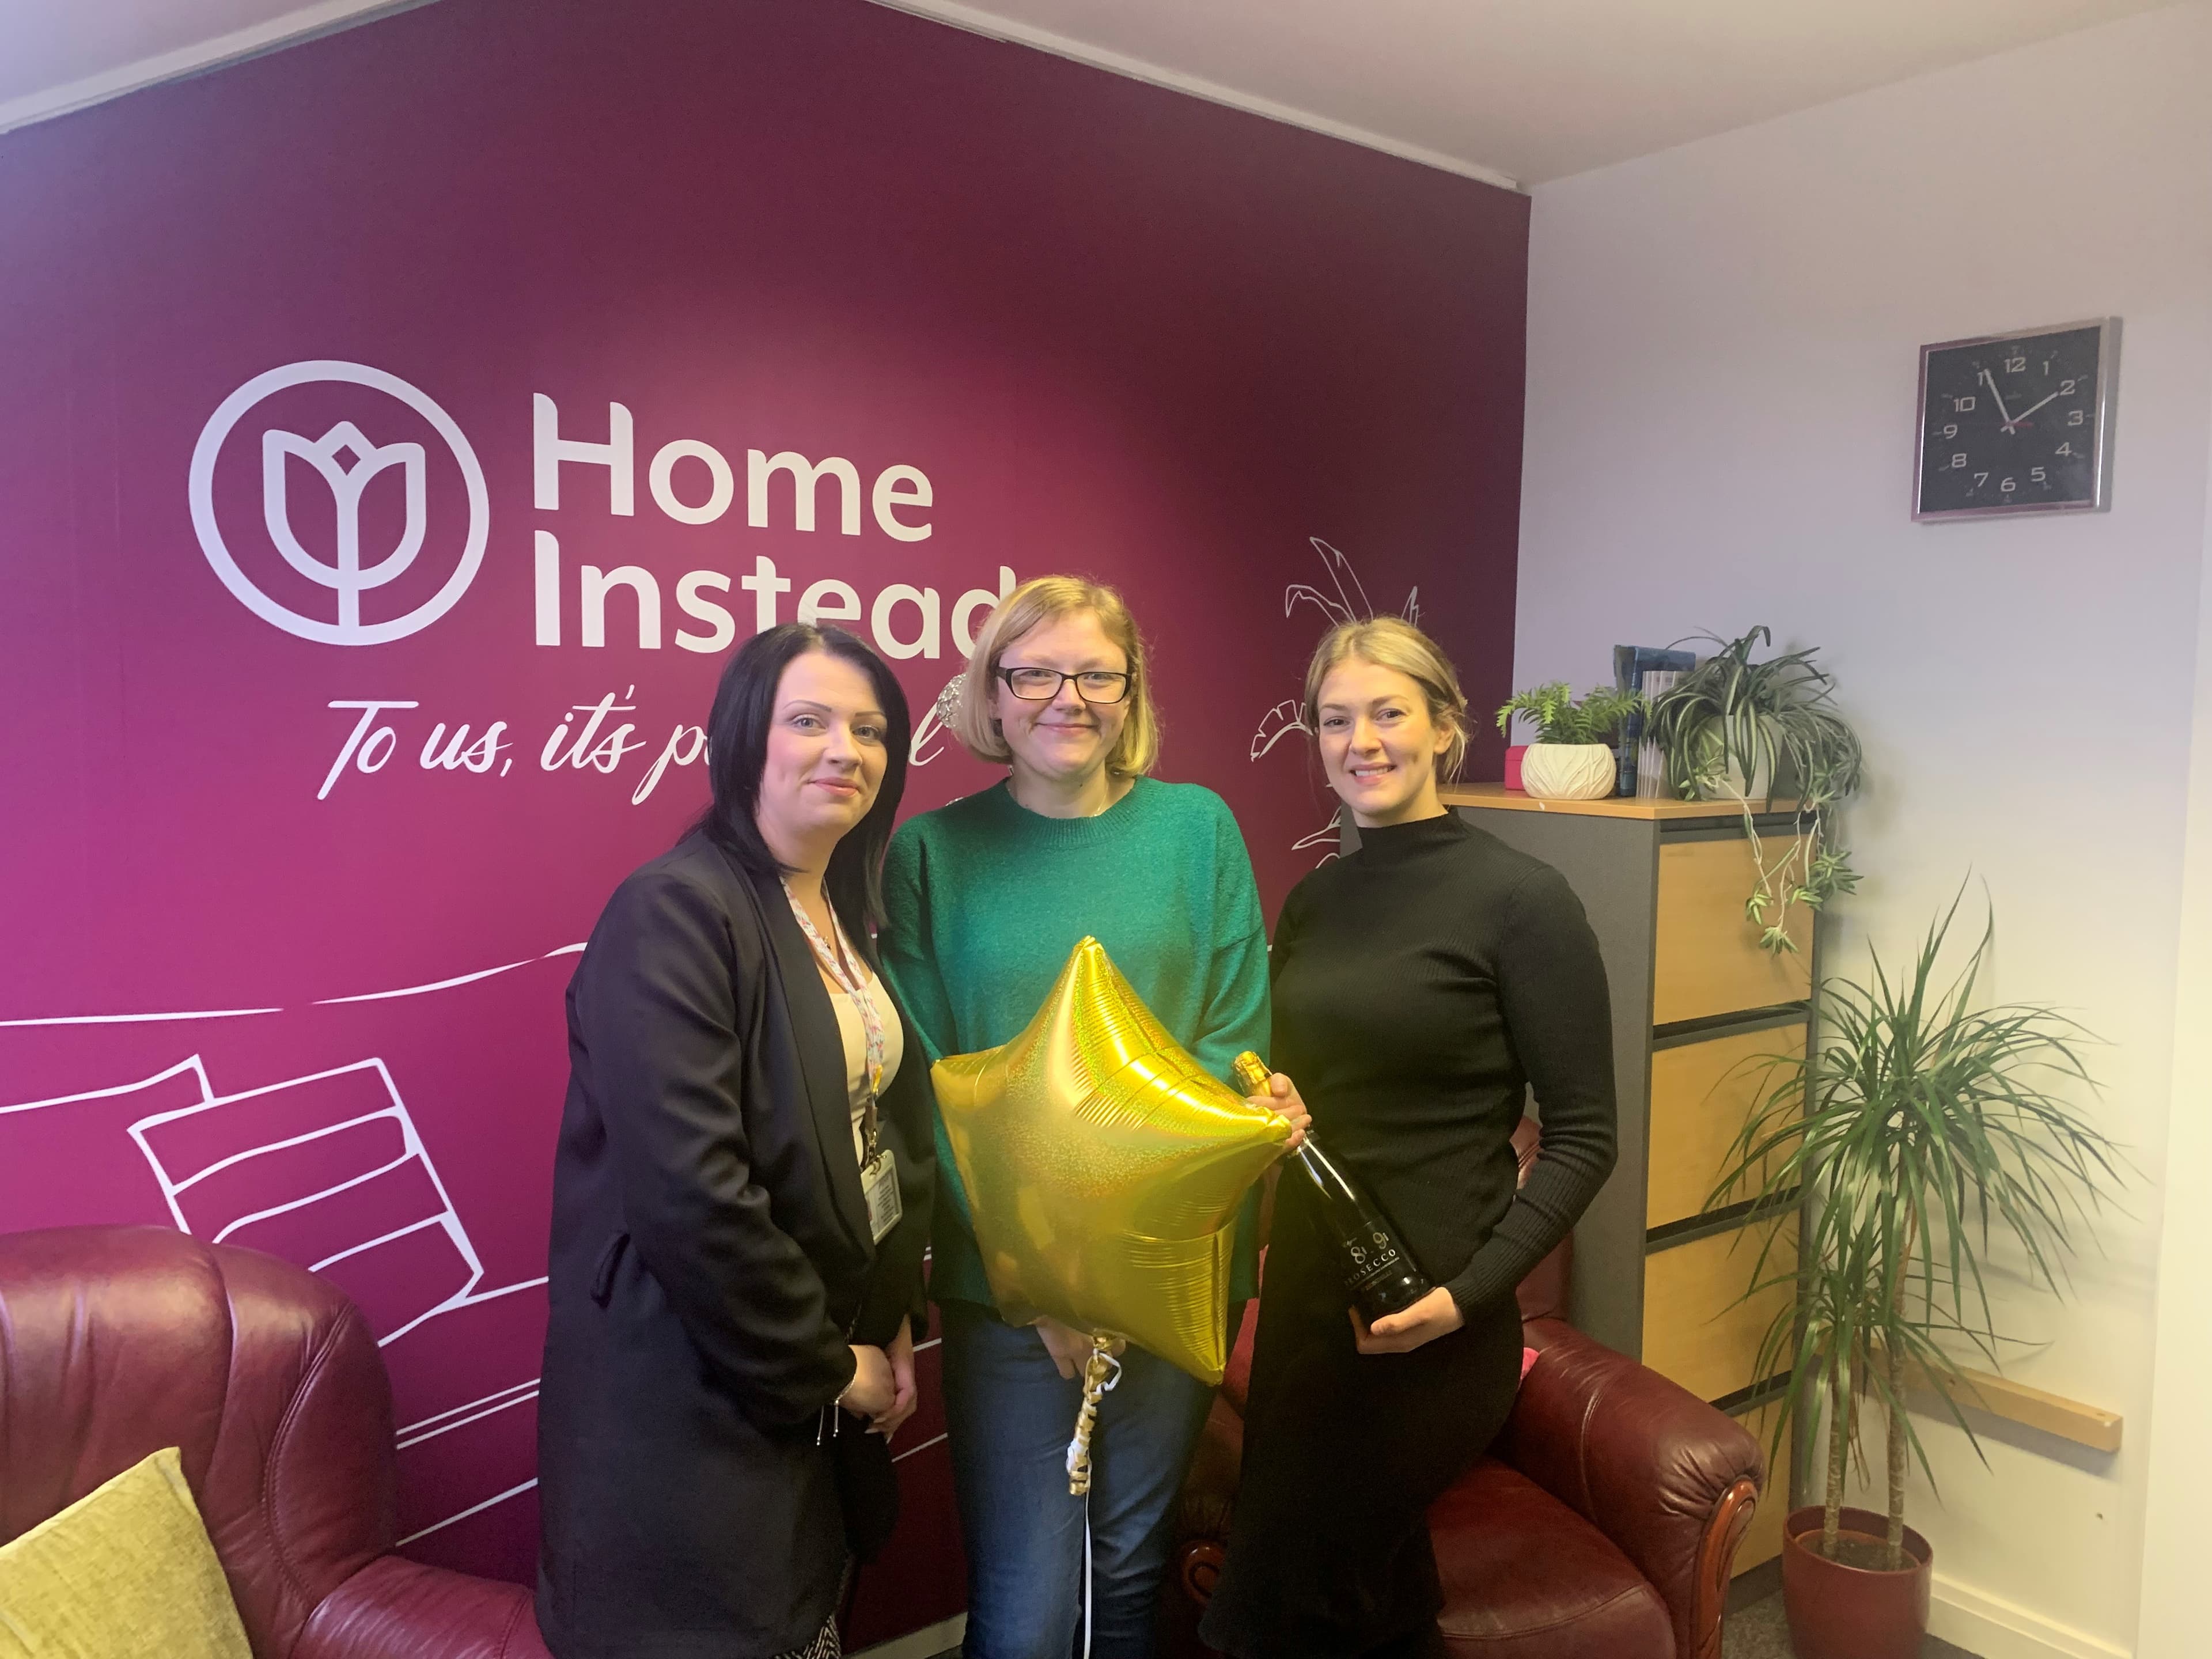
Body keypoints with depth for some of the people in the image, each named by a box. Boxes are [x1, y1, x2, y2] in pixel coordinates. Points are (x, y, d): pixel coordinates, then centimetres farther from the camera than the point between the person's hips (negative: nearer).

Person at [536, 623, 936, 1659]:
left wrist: (894, 1322, 6)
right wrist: (822, 1367, -16)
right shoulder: (674, 912, -20)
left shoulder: (850, 913, 6)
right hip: (698, 1400, -8)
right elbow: (692, 1194, -27)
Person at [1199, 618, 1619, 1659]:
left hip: (1427, 1327, -6)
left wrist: (1469, 1293, -18)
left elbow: (1582, 1136, -11)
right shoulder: (1313, 901, 7)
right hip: (1302, 1300, 6)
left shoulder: (1521, 899, -11)